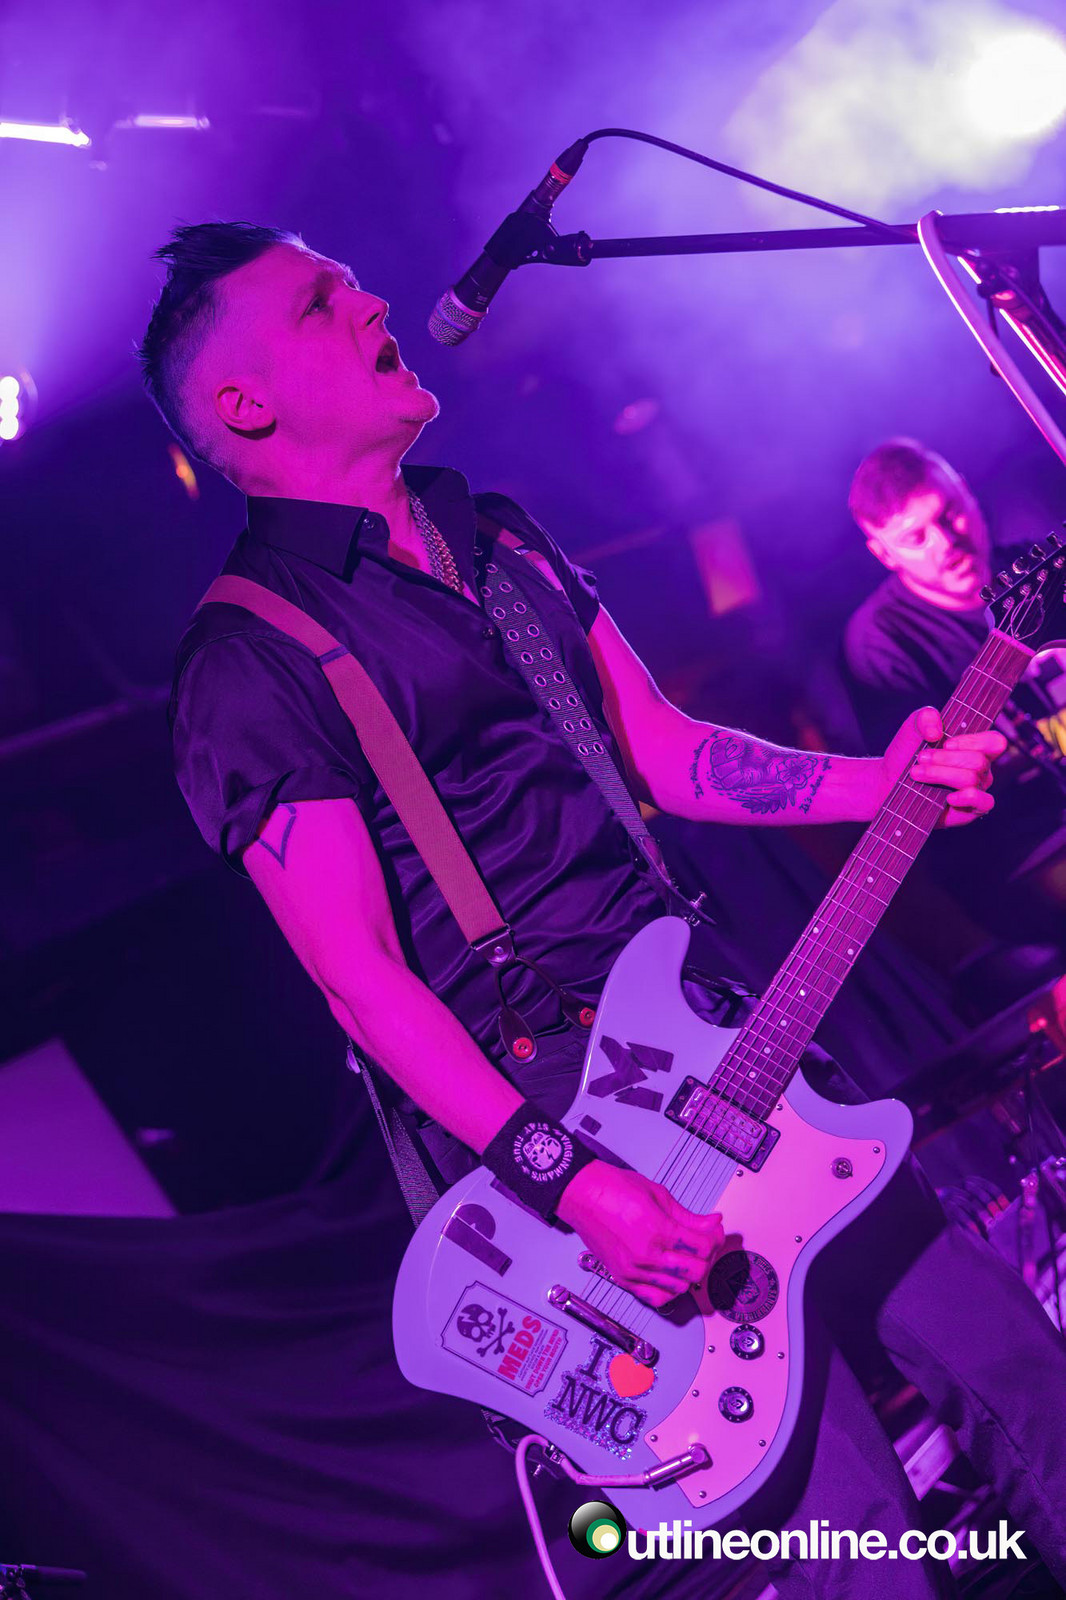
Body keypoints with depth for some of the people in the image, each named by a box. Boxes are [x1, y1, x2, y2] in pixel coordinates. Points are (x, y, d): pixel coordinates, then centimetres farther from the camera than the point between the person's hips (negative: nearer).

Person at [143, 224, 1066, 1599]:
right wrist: (567, 1177, -22)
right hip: (532, 1099, -7)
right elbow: (356, 970, -14)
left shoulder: (502, 540, 14)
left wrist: (874, 783, 2)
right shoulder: (246, 663, -9)